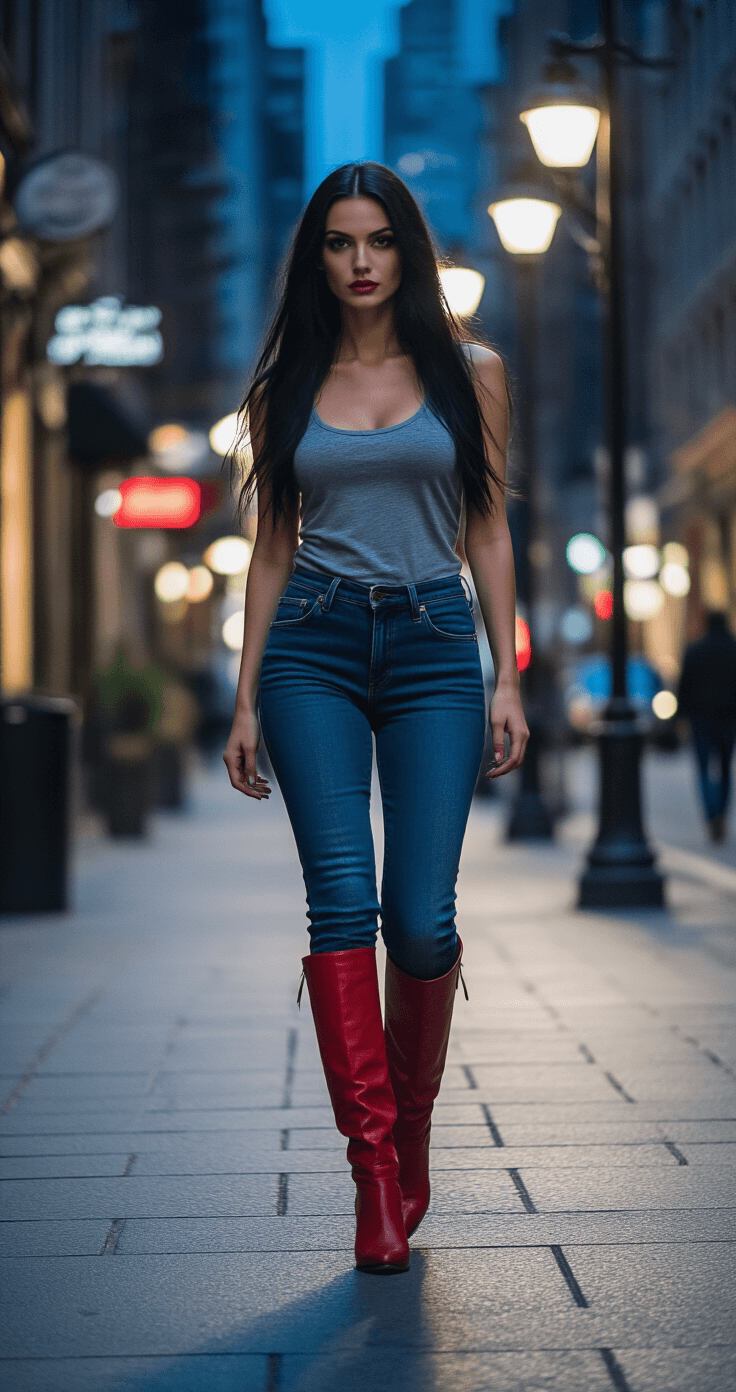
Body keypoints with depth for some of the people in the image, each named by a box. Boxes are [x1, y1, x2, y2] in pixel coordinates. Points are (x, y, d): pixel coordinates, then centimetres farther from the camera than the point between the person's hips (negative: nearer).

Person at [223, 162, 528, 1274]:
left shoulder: (469, 371, 9)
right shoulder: (287, 387, 11)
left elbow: (488, 530, 8)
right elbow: (272, 548, 13)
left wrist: (508, 678, 1)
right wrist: (247, 698, 9)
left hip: (434, 646, 0)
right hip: (312, 646, 1)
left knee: (422, 918, -7)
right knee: (343, 900, -13)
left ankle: (412, 1133, 16)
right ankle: (375, 1169, -10)